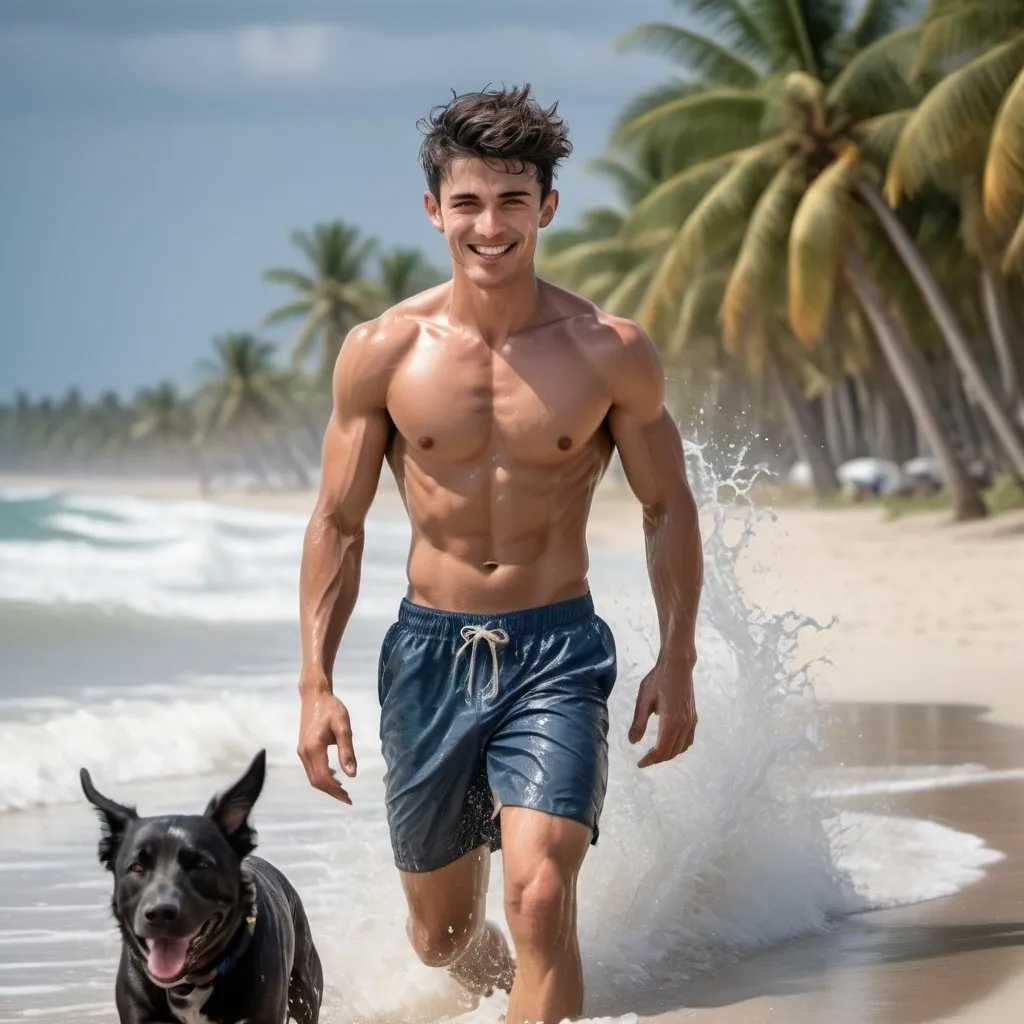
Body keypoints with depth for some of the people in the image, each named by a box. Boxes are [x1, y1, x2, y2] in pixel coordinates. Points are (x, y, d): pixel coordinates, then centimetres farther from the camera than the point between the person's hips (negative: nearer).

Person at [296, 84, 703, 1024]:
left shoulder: (611, 353, -6)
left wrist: (677, 661, -1)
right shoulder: (382, 353, -4)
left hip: (557, 653, -2)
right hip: (430, 652, 2)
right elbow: (338, 523, 4)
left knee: (542, 896, -23)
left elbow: (668, 507, 6)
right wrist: (317, 683, -1)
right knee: (441, 931, 16)